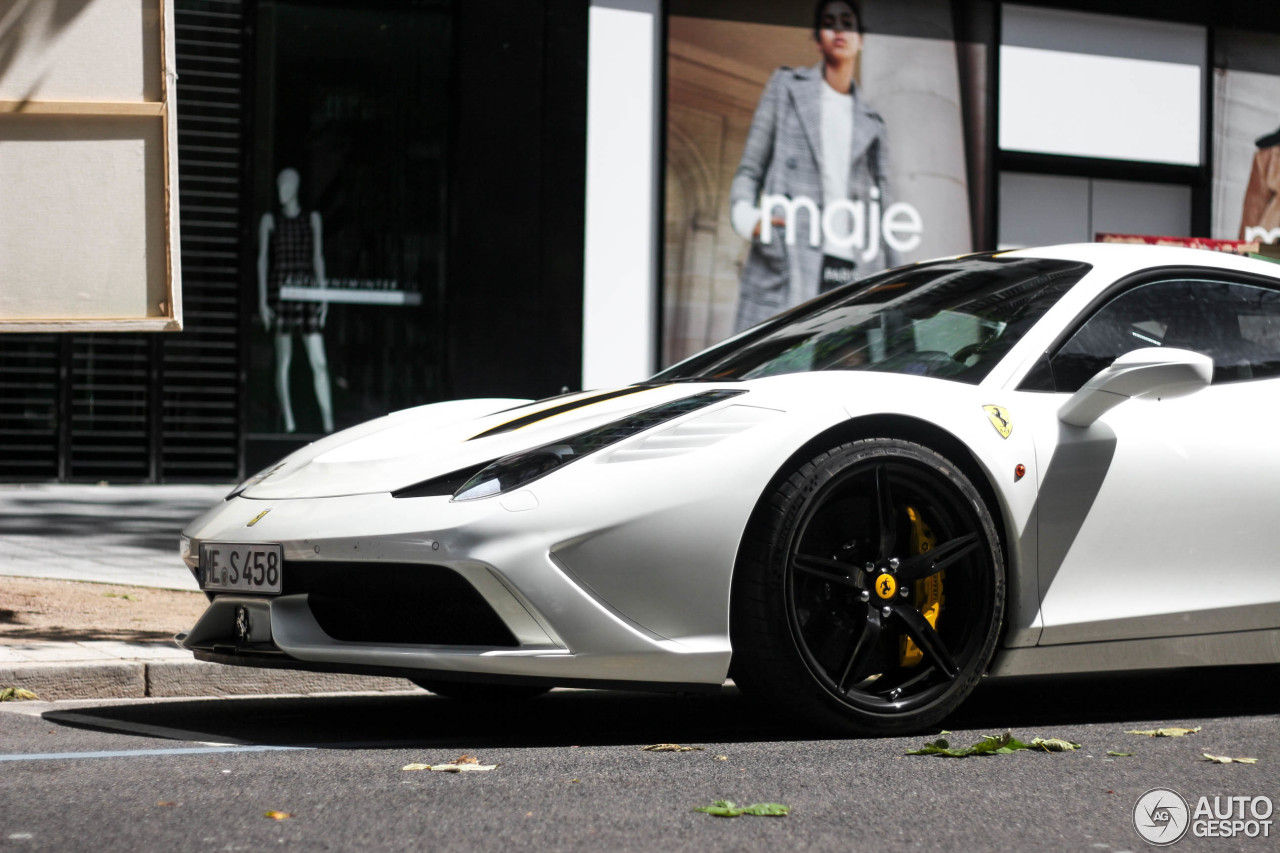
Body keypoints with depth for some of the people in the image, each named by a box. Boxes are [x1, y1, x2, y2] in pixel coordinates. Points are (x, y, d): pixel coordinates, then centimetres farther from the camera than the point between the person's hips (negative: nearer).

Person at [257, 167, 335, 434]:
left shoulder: (312, 219, 13)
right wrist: (262, 299, -3)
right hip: (280, 289, -2)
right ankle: (288, 420, 3)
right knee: (283, 359, -1)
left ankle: (328, 422, -7)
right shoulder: (270, 220, 7)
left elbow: (318, 257, 15)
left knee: (319, 362, -5)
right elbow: (262, 259, 5)